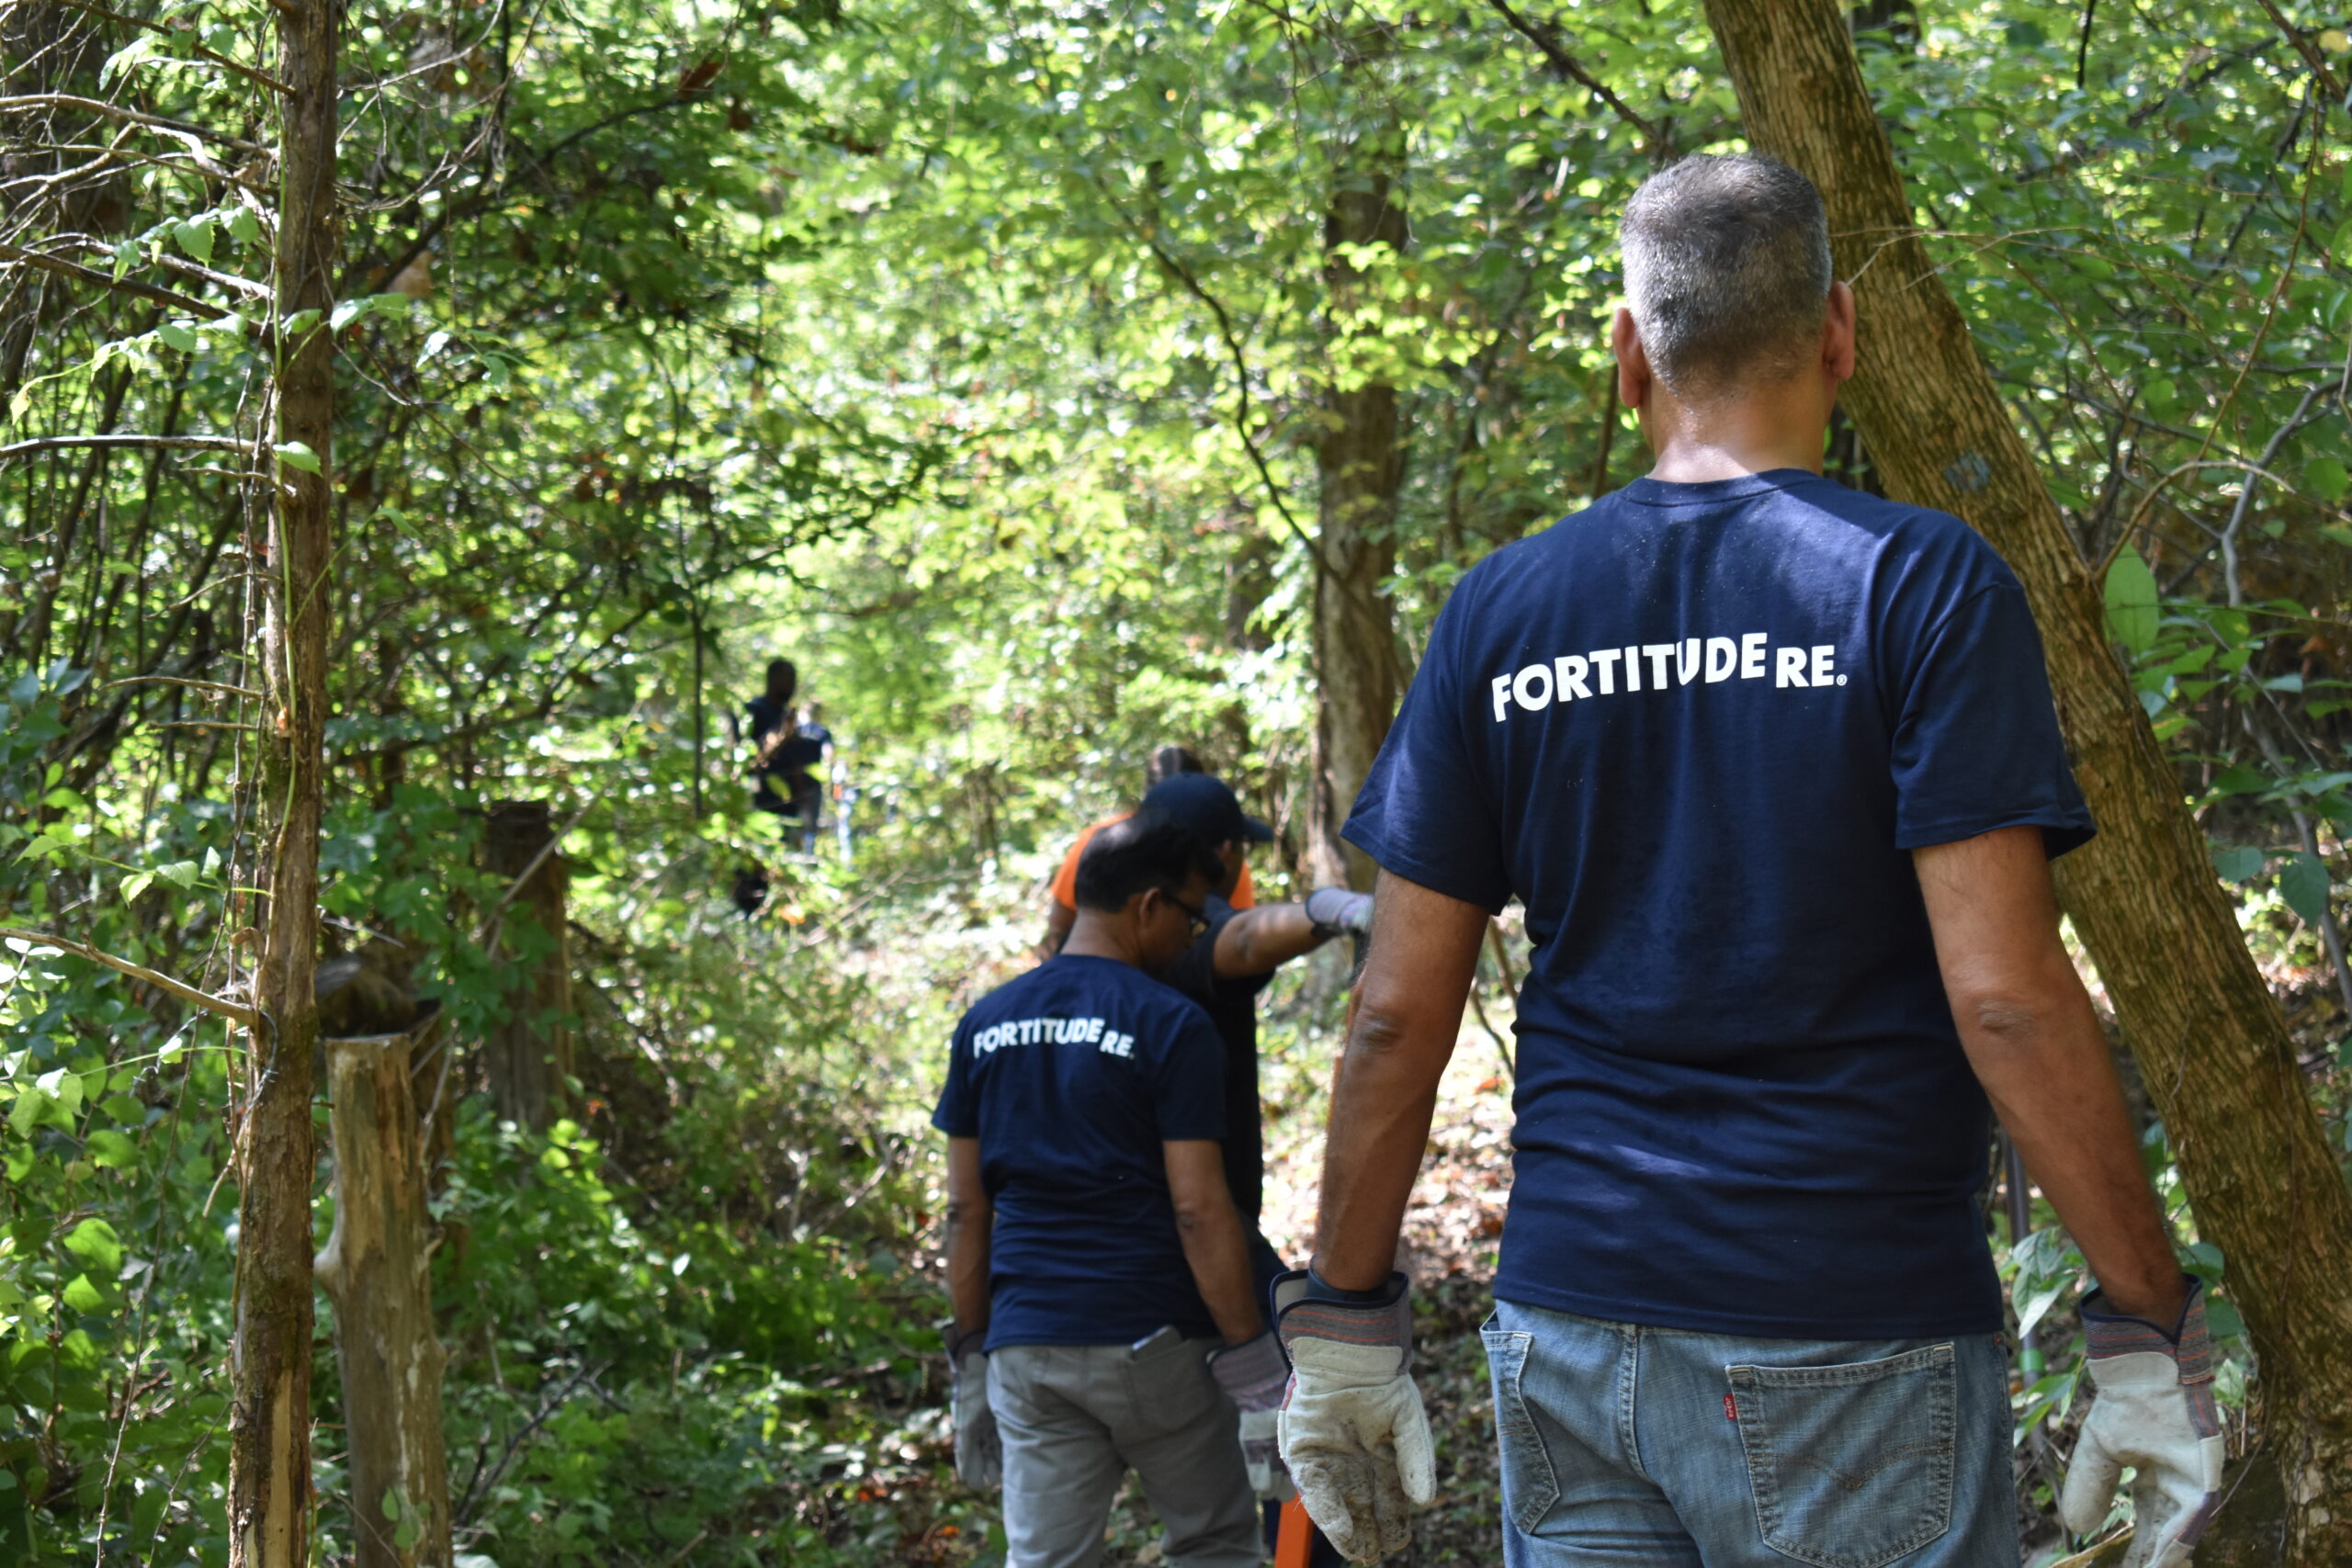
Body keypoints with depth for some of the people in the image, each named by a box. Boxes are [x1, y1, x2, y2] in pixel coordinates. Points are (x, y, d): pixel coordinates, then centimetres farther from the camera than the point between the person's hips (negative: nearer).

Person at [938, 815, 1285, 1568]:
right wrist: (1250, 1357, -6)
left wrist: (970, 1357, 15)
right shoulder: (1169, 1026, -8)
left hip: (1026, 1346, 4)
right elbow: (1199, 1209, -12)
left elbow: (966, 1210, 9)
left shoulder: (985, 1025, 8)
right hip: (1150, 1338, -4)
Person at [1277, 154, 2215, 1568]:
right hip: (1857, 1347, -3)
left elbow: (1400, 1014, 4)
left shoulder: (1498, 614, 5)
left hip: (1570, 1333, 4)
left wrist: (1346, 1318, 13)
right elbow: (2004, 992, -14)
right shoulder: (1923, 586, -7)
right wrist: (2150, 1325, -8)